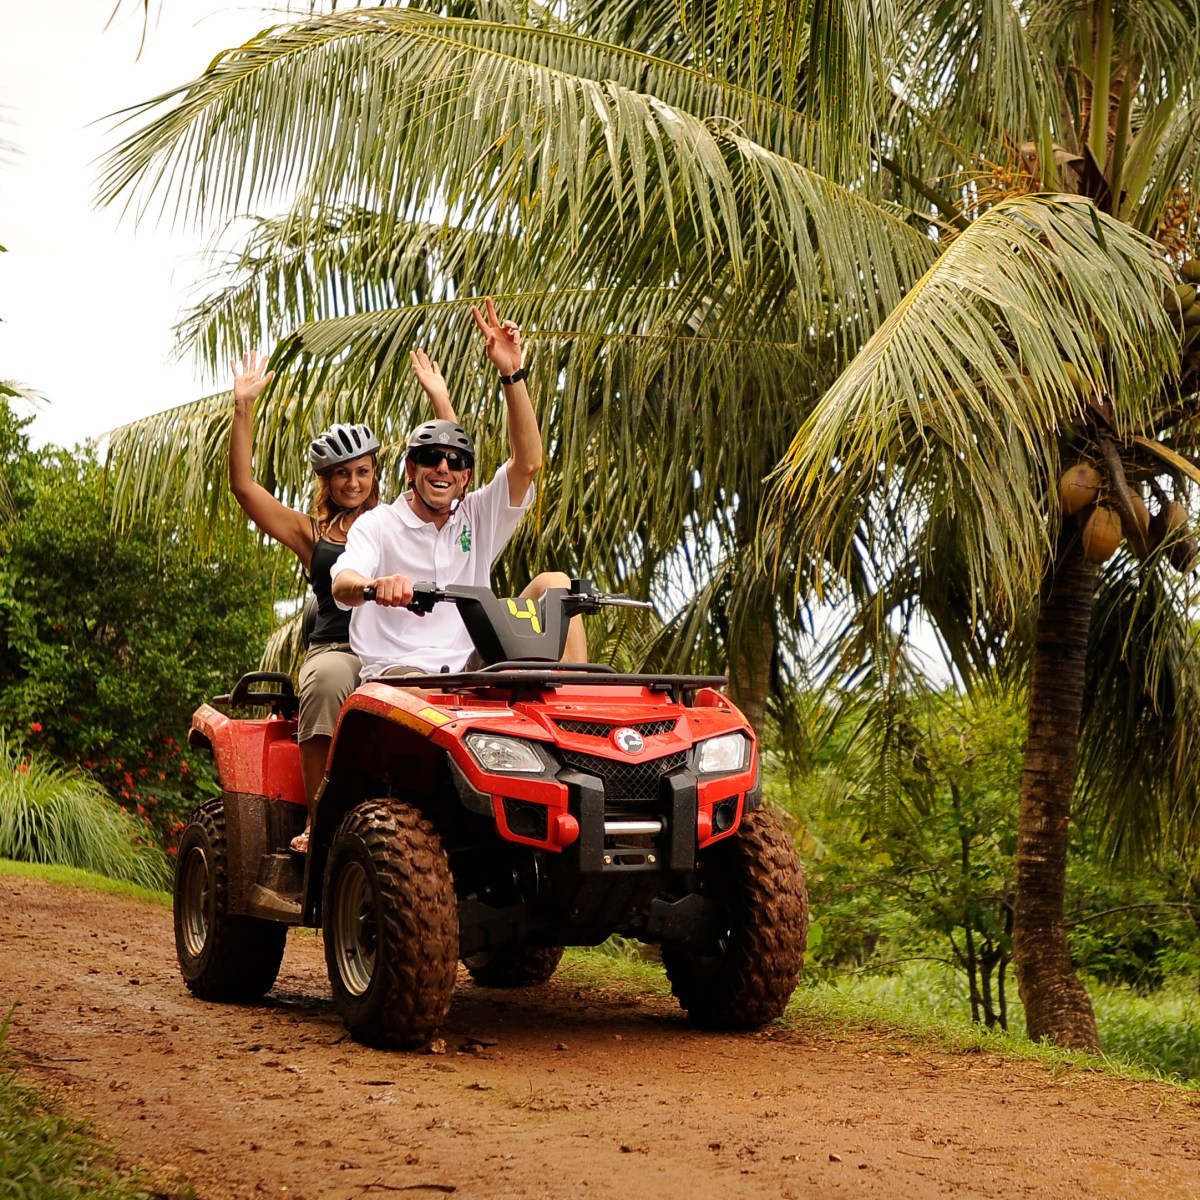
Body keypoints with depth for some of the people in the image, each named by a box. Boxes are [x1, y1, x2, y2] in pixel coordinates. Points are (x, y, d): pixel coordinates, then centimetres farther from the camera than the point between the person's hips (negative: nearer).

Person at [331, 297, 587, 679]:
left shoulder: (477, 516, 14)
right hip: (395, 671, -4)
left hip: (473, 672, 4)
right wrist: (375, 586, -42)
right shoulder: (378, 524, 5)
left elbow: (528, 463, 0)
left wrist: (511, 373, -11)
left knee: (554, 583, -12)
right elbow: (342, 586, -14)